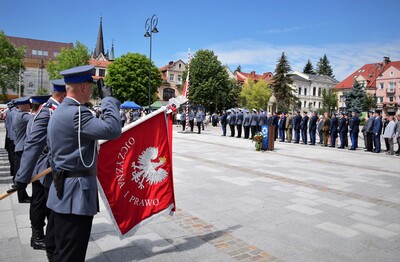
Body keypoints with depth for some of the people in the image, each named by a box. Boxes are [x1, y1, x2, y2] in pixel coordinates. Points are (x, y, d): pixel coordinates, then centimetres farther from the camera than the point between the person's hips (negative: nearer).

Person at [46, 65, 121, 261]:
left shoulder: (59, 112, 13)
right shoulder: (76, 113, -20)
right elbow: (113, 129, -27)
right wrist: (108, 98, -14)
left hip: (64, 191, 10)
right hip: (76, 193, -10)